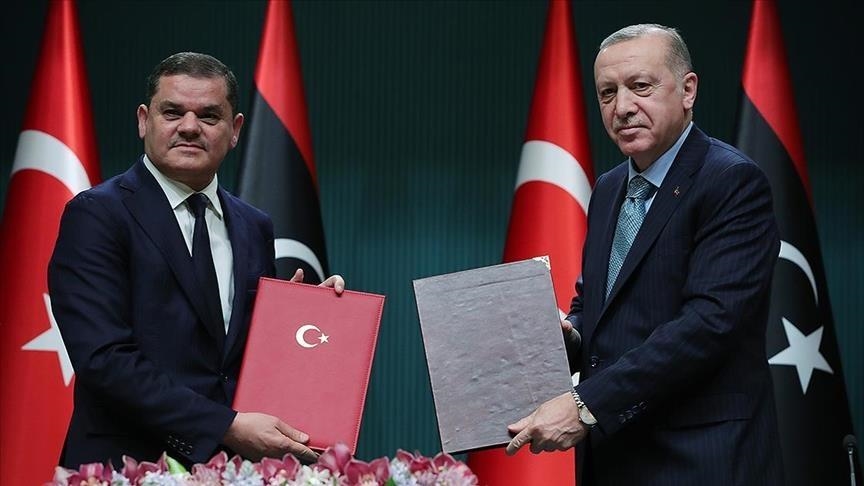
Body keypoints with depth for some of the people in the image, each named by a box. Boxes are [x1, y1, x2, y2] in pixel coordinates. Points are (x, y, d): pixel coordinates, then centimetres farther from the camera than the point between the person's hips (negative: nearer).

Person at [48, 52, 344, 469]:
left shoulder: (254, 228, 13)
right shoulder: (97, 215, -5)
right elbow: (104, 357, -14)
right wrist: (227, 427, -18)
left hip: (238, 466, 4)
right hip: (132, 465, -4)